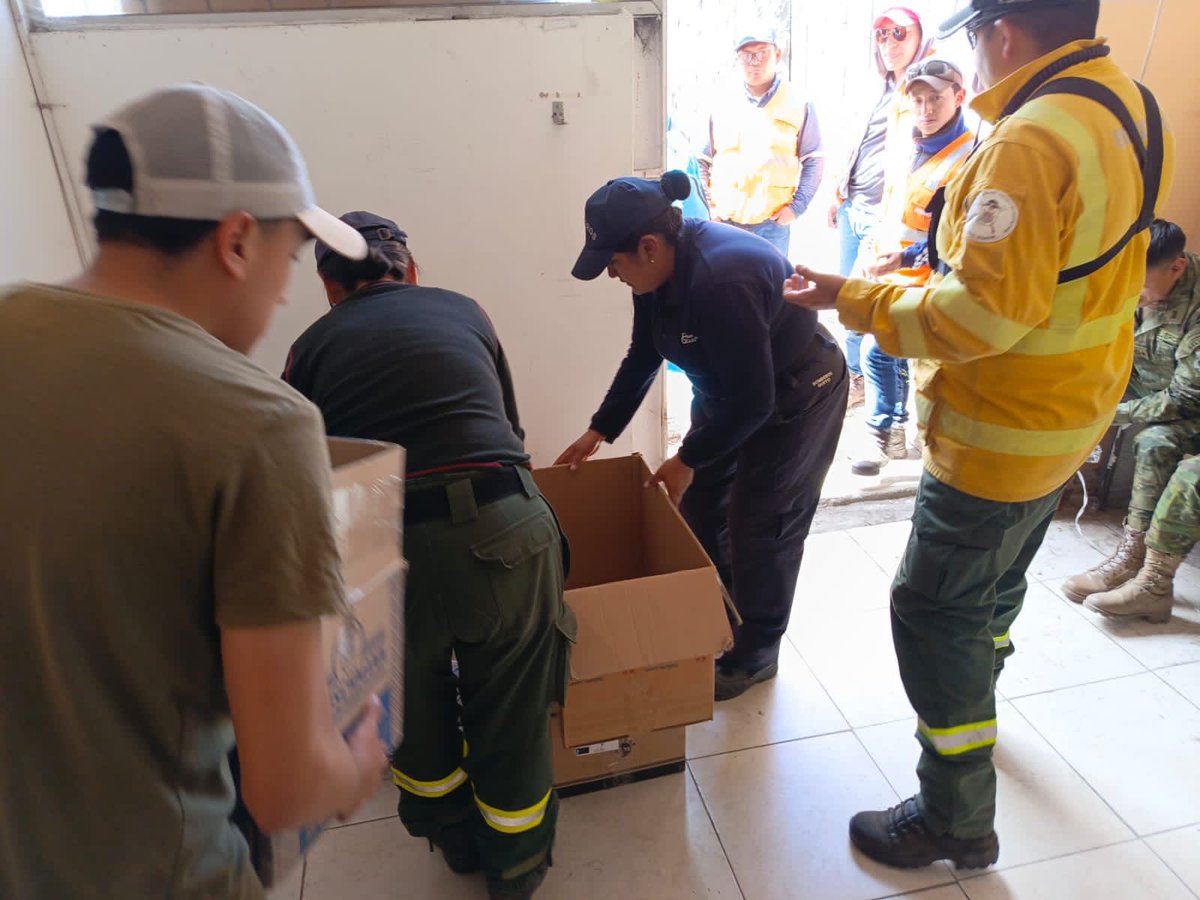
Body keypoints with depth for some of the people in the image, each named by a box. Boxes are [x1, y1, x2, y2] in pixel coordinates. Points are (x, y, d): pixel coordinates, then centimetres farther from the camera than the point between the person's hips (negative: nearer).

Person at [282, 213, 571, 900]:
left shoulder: (312, 347, 16)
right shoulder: (463, 311, 18)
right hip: (505, 528, 1)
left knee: (414, 717, 27)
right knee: (513, 717, 21)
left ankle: (455, 842, 52)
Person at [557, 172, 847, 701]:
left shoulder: (720, 282, -38)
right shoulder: (659, 267, -11)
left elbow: (754, 399, -32)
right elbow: (643, 357, 3)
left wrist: (688, 459, -22)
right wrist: (599, 432, 0)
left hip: (796, 396, -8)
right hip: (729, 391, 8)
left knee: (760, 529, 0)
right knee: (698, 509, 13)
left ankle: (756, 656, 22)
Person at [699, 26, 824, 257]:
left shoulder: (798, 105, 2)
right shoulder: (723, 108, 8)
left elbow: (814, 161, 4)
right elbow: (703, 160, 15)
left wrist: (796, 206, -6)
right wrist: (707, 206, 5)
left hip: (772, 224, -2)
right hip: (724, 222, 2)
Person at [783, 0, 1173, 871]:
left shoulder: (1030, 141, -26)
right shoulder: (1128, 105, 4)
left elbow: (985, 313, -28)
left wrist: (852, 299, -19)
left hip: (1003, 434, -9)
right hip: (1072, 408, 10)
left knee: (935, 613, 2)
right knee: (995, 584, 28)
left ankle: (957, 820, 17)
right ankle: (971, 698, 52)